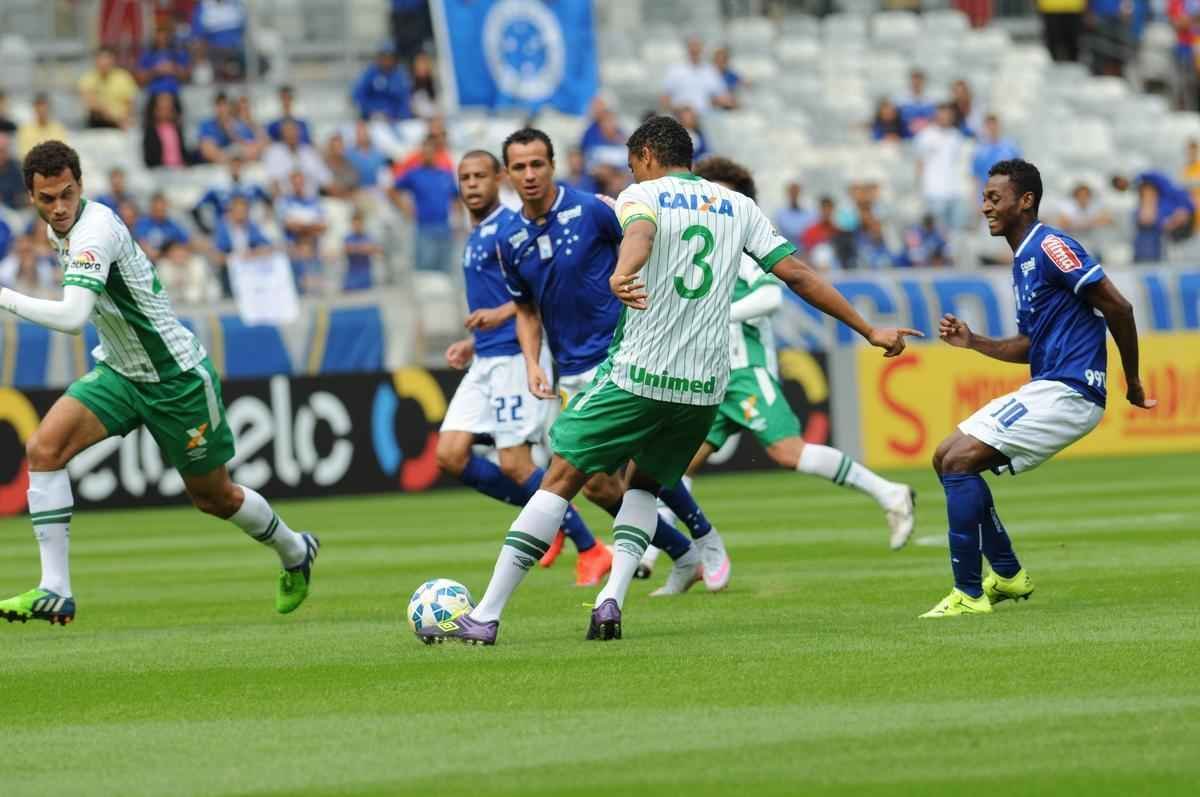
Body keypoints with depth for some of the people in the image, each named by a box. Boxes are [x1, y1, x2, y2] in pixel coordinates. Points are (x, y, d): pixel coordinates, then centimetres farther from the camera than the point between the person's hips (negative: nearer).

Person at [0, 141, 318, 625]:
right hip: (121, 371, 8)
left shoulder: (93, 232, -30)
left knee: (213, 498, 11)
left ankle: (294, 553, 41)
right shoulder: (62, 228, -2)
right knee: (44, 448, -16)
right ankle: (55, 591, -16)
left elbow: (72, 317, -43)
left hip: (176, 380, -8)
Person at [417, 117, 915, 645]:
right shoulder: (737, 206, 14)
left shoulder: (641, 195, 0)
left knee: (561, 479, 1)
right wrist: (869, 331, 17)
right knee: (645, 484, 24)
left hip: (638, 375, -4)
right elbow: (797, 274, 11)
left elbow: (641, 233, -25)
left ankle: (486, 617, -3)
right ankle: (612, 602, 2)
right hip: (705, 385, 4)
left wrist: (623, 274, -47)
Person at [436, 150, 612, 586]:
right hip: (485, 361, 9)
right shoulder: (474, 239, 20)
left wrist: (503, 313, -29)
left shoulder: (510, 226, -8)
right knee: (450, 456, -1)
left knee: (514, 465, -11)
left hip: (515, 355, -9)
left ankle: (590, 551, 0)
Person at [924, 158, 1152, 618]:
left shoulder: (1050, 247, -13)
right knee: (946, 458, 12)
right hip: (1044, 390, 10)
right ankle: (1009, 576, 18)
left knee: (959, 460, -17)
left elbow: (1118, 307, -17)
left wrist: (1133, 385, -10)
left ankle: (969, 593, -14)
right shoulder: (1022, 260, 18)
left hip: (1068, 391, -10)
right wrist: (972, 342, 11)